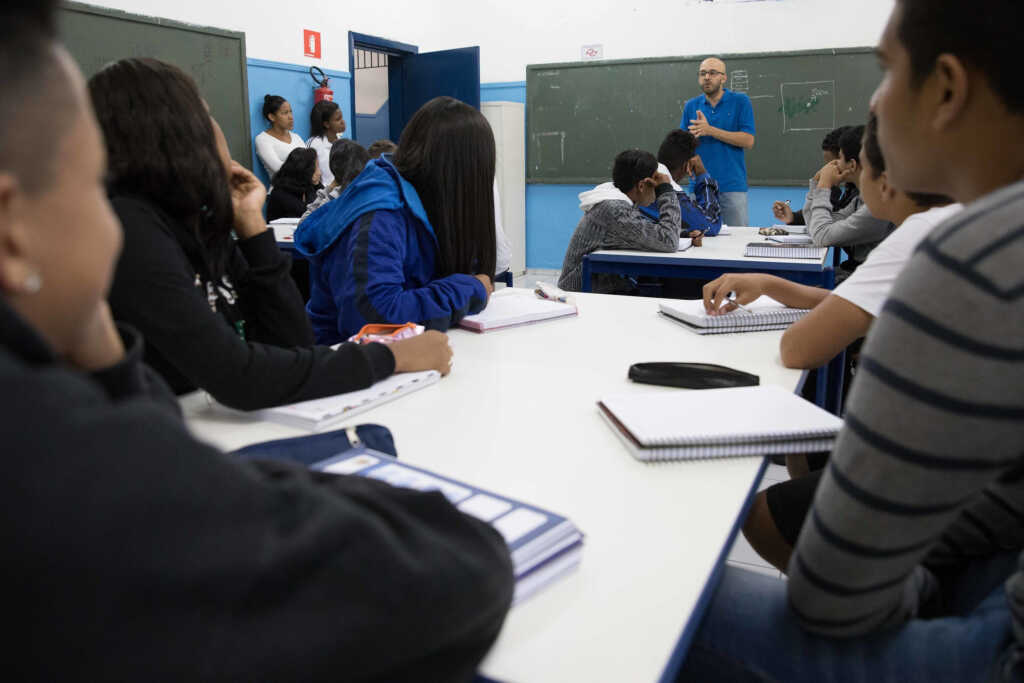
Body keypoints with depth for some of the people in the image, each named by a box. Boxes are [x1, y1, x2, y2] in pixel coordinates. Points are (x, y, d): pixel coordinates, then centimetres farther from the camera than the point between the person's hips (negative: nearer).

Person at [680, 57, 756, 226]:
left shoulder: (740, 101, 1)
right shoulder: (691, 105, 10)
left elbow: (748, 141, -8)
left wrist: (710, 130, -14)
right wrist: (697, 133, -14)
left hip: (732, 185, -2)